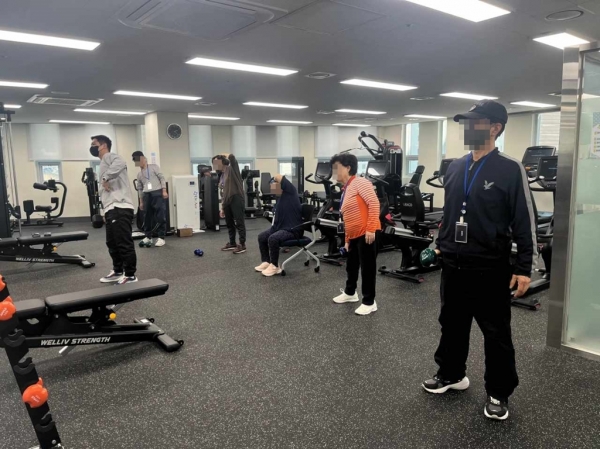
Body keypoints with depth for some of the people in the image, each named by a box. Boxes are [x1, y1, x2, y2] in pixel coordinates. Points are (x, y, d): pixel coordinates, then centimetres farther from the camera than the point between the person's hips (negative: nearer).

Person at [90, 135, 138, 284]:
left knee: (124, 243, -9)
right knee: (112, 243, 17)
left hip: (120, 208, -11)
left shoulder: (110, 157, -3)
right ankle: (118, 272, 28)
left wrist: (105, 178, -22)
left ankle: (130, 275, -4)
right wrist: (105, 211, 27)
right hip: (112, 209, 11)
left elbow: (120, 164, -31)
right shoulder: (103, 164, 29)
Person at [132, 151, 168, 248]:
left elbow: (162, 178, -1)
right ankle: (148, 237, 17)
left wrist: (164, 191, -11)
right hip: (147, 195, 5)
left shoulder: (154, 167, 5)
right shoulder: (139, 174, 18)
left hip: (157, 193, -5)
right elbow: (140, 188, 20)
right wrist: (141, 201, 15)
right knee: (147, 217, 5)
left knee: (160, 216, -7)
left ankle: (161, 237, -2)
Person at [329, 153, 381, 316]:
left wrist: (370, 229, -24)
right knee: (351, 265, 22)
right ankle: (350, 293, 43)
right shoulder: (345, 191, 18)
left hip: (367, 234, -10)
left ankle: (369, 302, 12)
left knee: (367, 268, 0)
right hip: (354, 236, 10)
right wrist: (347, 240, 23)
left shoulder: (360, 183, -10)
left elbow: (374, 204, -19)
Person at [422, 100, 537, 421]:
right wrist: (442, 244, 19)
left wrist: (524, 269, -11)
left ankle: (498, 393, 25)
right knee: (452, 323, 17)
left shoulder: (510, 170, -9)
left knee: (496, 333, 8)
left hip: (490, 268, -5)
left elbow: (525, 222, -10)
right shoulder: (455, 168, 8)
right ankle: (451, 374, 37)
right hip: (453, 265, 6)